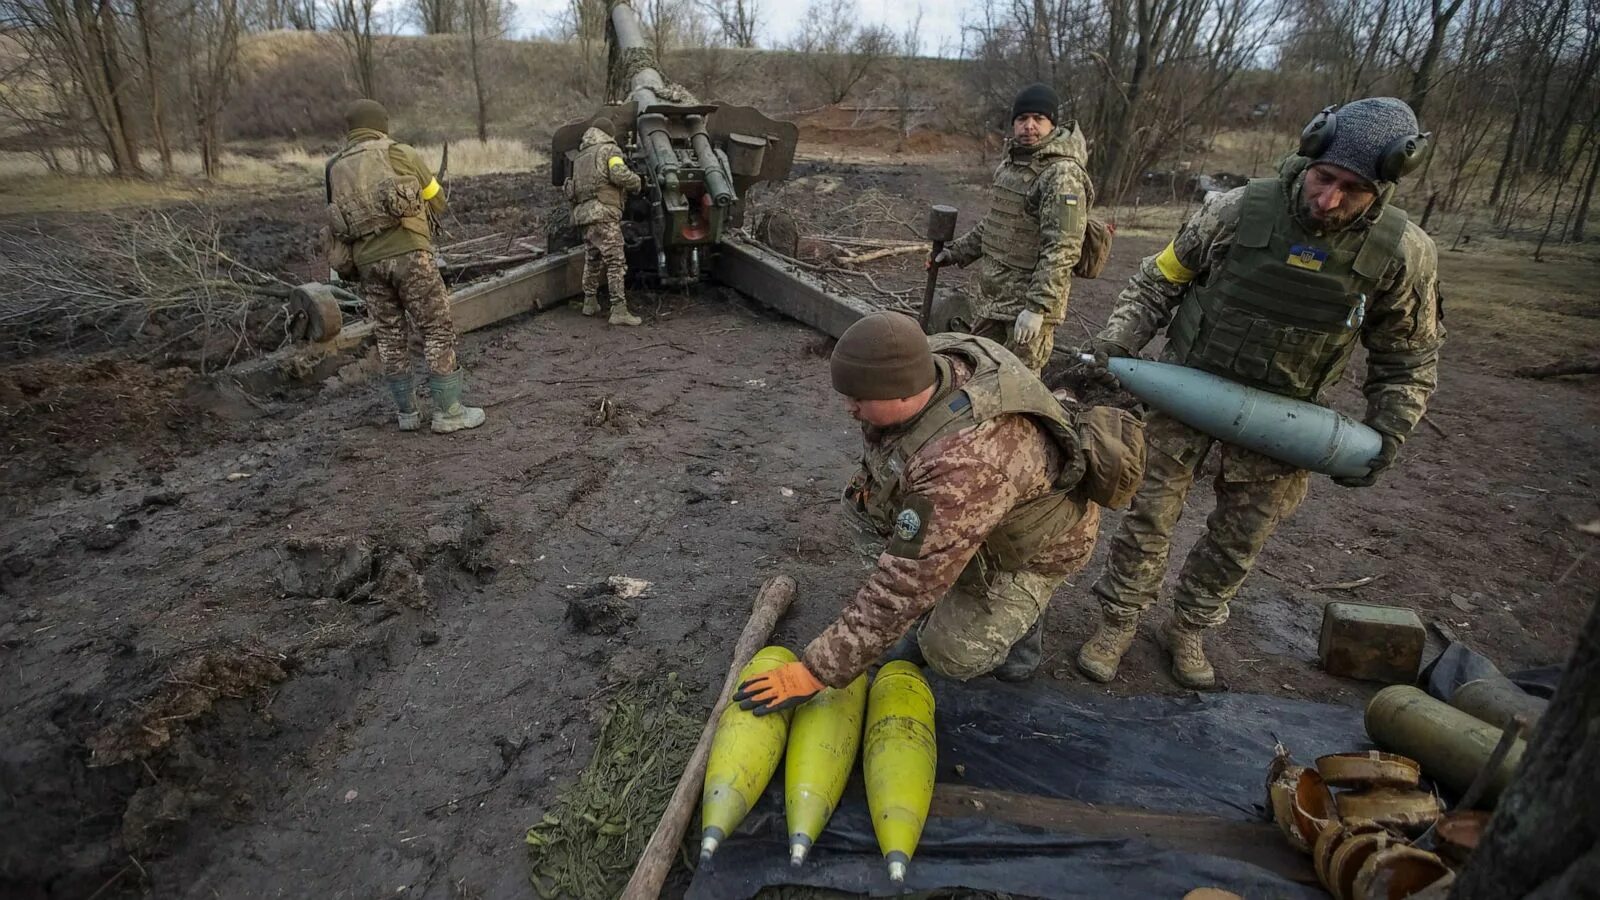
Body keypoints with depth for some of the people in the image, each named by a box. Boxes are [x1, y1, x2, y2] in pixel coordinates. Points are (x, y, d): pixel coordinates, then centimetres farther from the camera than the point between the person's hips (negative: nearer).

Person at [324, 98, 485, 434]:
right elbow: (438, 203, 12)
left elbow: (338, 221, 13)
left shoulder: (334, 168, 17)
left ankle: (407, 413, 17)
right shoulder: (399, 153, 5)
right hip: (408, 253, -5)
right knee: (438, 331, 0)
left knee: (390, 337, 12)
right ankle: (448, 412, -1)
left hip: (367, 261, 5)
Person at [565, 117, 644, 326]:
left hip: (584, 214, 8)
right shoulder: (609, 150, 1)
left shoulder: (580, 156, 24)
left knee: (592, 260, 20)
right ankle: (619, 310, -16)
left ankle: (590, 303, 29)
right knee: (616, 262, -10)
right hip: (603, 213, -8)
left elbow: (574, 188, 18)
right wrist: (637, 183, 1)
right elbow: (620, 174, -17)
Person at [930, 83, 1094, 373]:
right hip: (992, 292, 9)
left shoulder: (1063, 175, -18)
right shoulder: (1012, 161, 11)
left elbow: (1062, 250, -23)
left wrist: (1037, 308, -27)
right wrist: (957, 251, 22)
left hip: (1030, 295, -9)